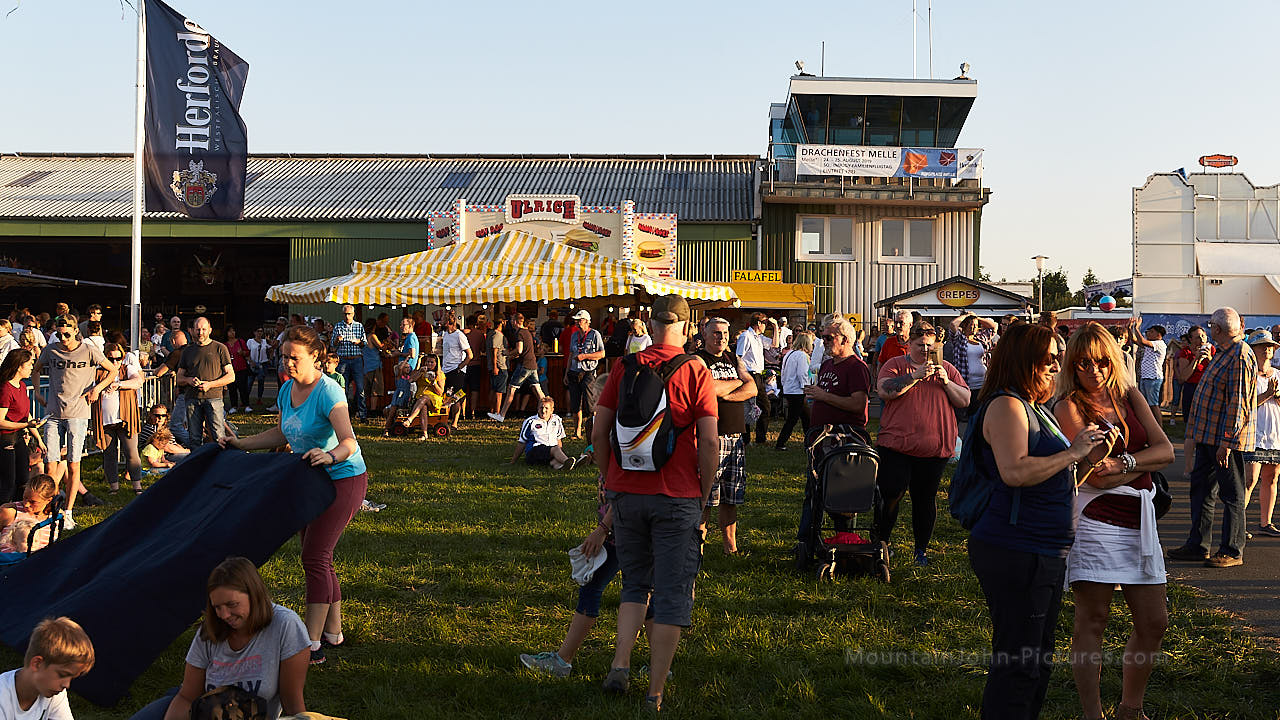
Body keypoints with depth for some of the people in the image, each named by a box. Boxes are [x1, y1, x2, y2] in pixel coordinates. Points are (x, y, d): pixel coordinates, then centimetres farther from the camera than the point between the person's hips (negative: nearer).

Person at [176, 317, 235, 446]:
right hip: (192, 399, 3)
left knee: (219, 437, -12)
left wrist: (210, 384, -10)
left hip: (213, 397, -3)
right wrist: (188, 380, -5)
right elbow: (179, 378, 19)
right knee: (195, 439, 2)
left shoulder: (220, 348, 7)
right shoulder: (188, 350, 17)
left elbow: (231, 376, 3)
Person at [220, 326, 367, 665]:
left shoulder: (328, 392, -22)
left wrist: (330, 455, -53)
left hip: (344, 478, -9)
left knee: (315, 557, -12)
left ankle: (311, 644, -10)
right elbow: (281, 434, 18)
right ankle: (333, 630, 26)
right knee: (319, 557, 13)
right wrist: (240, 444, 13)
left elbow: (349, 442, -33)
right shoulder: (287, 390, 3)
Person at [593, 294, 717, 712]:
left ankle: (620, 665, 6)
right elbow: (709, 443, -10)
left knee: (636, 585, 21)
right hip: (677, 499, -3)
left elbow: (599, 434, 2)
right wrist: (702, 497, 1)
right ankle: (655, 694, 7)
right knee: (672, 595, 5)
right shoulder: (696, 373, -5)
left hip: (627, 494, 3)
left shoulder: (625, 368, 2)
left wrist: (609, 482, 14)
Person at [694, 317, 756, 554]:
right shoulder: (697, 360, -2)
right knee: (705, 496, -7)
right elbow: (710, 387, -18)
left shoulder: (735, 360, 18)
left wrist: (724, 394, -10)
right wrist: (737, 382, -1)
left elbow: (752, 389, 5)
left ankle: (731, 544, 16)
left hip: (736, 435, 6)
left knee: (731, 497, 9)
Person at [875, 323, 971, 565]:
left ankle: (922, 549, 19)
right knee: (890, 495, -2)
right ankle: (880, 544, 14)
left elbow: (965, 401, 6)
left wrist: (946, 382, -10)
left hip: (935, 447, 2)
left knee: (925, 498, 8)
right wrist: (916, 375, -20)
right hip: (897, 444, -2)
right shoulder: (895, 365, 3)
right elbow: (884, 390, -14)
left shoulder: (947, 369, 11)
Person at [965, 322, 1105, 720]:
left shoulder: (1036, 408, 18)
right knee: (1016, 662, -6)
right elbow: (1014, 471, -28)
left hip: (1045, 553, 11)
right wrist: (1072, 453, -20)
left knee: (1038, 659, 18)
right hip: (1014, 553, -11)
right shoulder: (1006, 405, -14)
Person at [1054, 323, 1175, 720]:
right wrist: (1146, 460, -7)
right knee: (1091, 621, -1)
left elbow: (1166, 450, 0)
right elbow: (1096, 477, -16)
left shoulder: (1130, 396, 11)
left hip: (1139, 521, 6)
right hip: (1097, 520, -6)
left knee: (1154, 623, 10)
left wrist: (1124, 463, -14)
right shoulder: (1069, 407, -7)